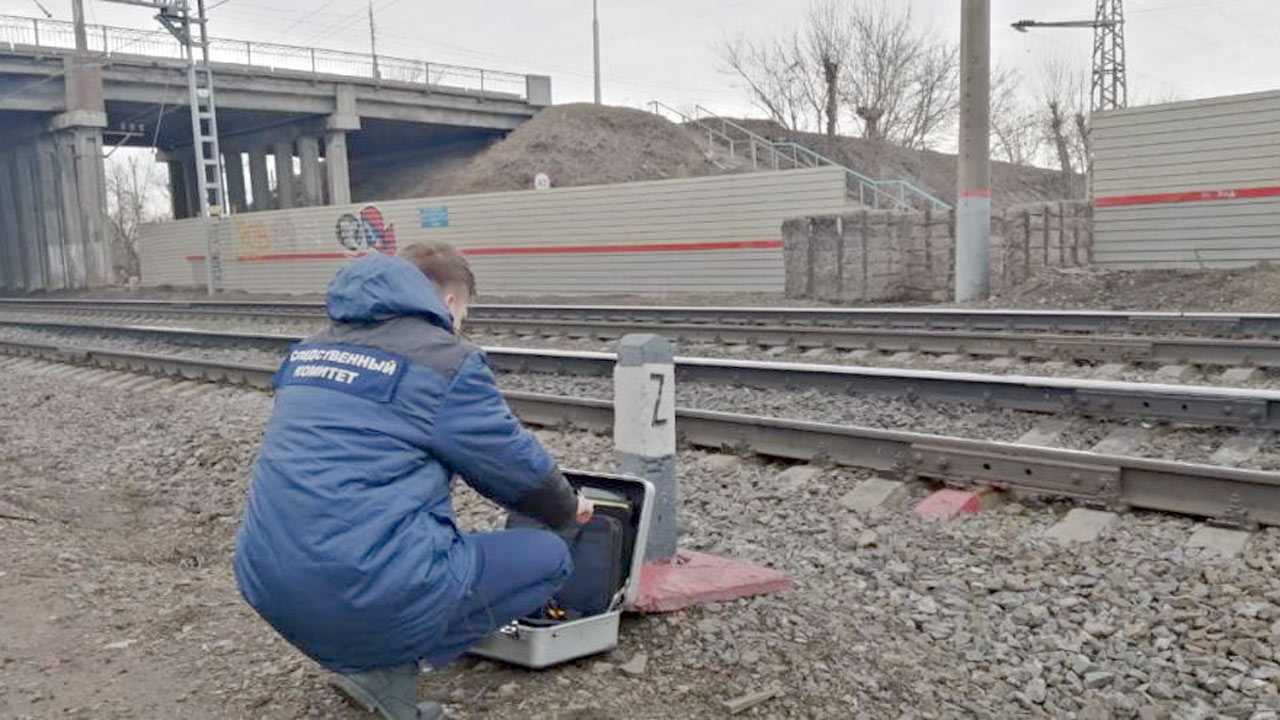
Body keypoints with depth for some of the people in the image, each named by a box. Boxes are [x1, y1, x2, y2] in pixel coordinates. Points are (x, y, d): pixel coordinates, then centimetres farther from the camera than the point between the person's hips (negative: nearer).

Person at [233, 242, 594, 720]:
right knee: (549, 558, 8)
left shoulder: (311, 350, 15)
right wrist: (569, 510, 25)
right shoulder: (446, 359, -6)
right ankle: (385, 667, 0)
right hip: (368, 597, -8)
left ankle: (366, 651, 18)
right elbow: (518, 466, 3)